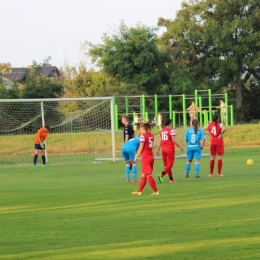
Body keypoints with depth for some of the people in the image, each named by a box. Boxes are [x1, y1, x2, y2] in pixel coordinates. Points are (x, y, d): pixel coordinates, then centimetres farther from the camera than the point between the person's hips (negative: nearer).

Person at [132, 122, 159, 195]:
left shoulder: (143, 136, -11)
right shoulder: (151, 135, 9)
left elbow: (141, 148, -12)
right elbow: (150, 145, 9)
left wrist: (136, 156, -4)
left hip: (145, 157, -8)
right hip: (151, 157, 8)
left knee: (148, 175, -5)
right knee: (144, 175, 15)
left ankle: (156, 191, -8)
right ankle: (139, 191, 22)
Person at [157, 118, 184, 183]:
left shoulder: (162, 131, 8)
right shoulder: (171, 130, -11)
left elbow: (160, 141, 10)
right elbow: (174, 141, -15)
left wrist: (158, 150, 14)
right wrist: (180, 147, -6)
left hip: (163, 149, 7)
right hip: (170, 149, -7)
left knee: (166, 165, 13)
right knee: (169, 165, -5)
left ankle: (171, 179, 19)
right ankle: (161, 175, -24)